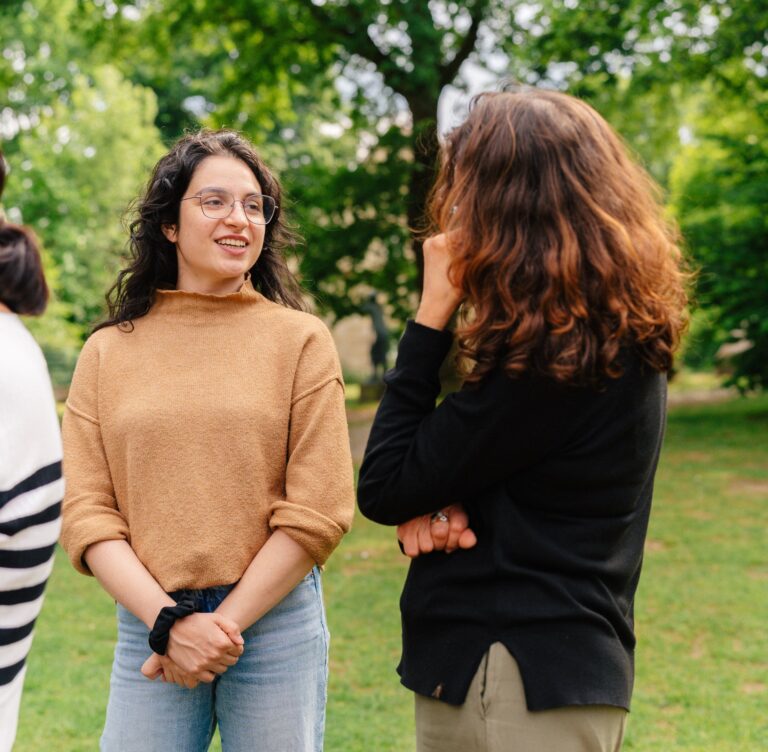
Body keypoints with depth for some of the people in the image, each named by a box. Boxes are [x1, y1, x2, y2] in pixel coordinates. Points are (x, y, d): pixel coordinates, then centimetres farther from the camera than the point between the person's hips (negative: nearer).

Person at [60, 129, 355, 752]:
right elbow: (87, 515, 0)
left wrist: (225, 625, -8)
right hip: (146, 626, 1)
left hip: (275, 617, -1)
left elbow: (318, 513, -4)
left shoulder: (300, 339, 0)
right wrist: (170, 623, -11)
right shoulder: (107, 353, 5)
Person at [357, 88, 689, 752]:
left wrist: (432, 314, -14)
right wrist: (436, 504, -10)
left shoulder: (551, 357, -23)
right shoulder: (616, 338, 6)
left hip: (518, 685, -9)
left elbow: (383, 489, -16)